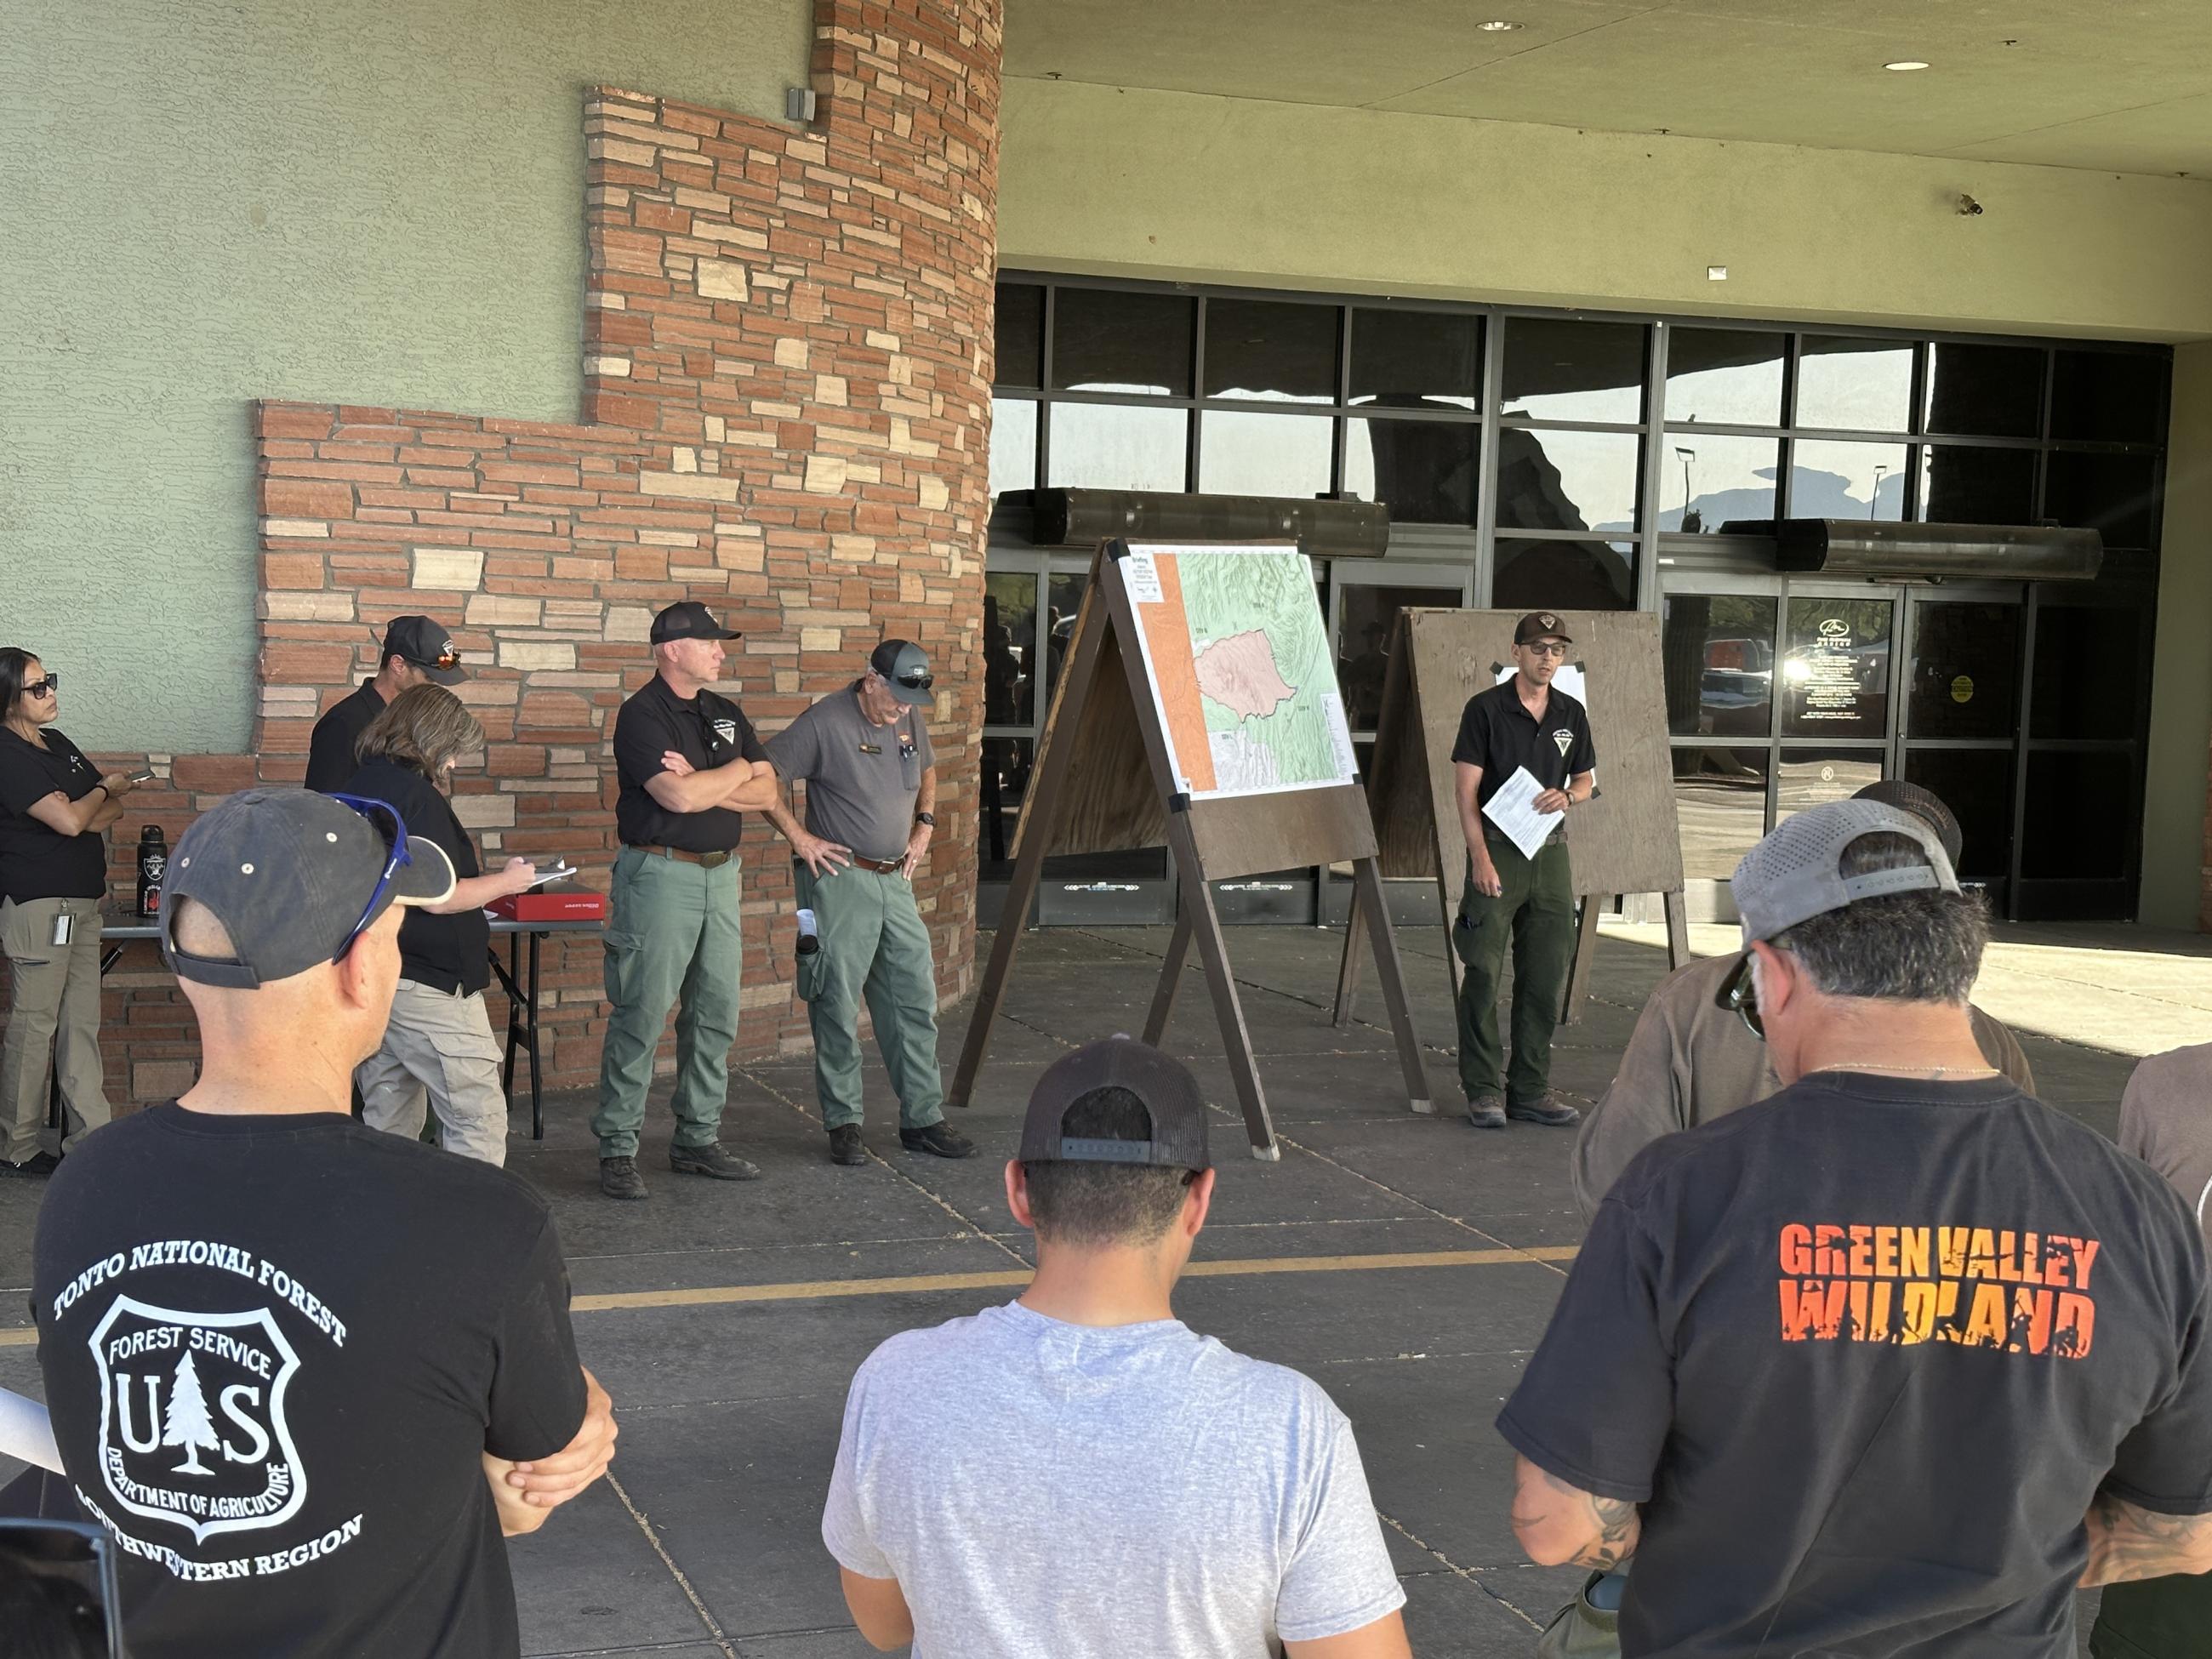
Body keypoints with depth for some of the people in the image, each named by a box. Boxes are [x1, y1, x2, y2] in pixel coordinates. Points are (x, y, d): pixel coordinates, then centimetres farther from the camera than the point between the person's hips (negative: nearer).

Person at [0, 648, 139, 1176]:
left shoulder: (57, 743, 14)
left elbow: (113, 809, 15)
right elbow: (69, 820, -20)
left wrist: (83, 815, -6)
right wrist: (104, 788, -1)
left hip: (81, 904, 9)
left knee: (81, 1024, 9)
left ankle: (91, 1138, 13)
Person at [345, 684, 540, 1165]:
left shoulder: (358, 787, 12)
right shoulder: (416, 795, -15)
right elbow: (438, 897, -19)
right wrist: (507, 880, -4)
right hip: (425, 983, -9)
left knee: (387, 1121, 15)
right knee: (478, 1117, -4)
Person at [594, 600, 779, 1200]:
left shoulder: (726, 715, 13)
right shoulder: (642, 715, -10)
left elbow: (766, 792, 4)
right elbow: (679, 798, -22)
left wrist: (699, 782, -12)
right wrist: (737, 772, -4)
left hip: (721, 874, 7)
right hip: (660, 874, -7)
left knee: (715, 1015, 10)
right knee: (641, 1016, -4)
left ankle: (698, 1139, 20)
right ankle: (617, 1148, 3)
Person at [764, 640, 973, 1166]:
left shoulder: (912, 719, 7)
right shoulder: (825, 723, -13)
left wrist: (925, 822, 13)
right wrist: (800, 838, -11)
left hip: (895, 881, 6)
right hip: (840, 880, -6)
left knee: (915, 1001, 7)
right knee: (838, 1008, -1)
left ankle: (923, 1119, 15)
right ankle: (843, 1124, 9)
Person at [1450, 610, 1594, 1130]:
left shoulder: (1571, 714, 11)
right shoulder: (1485, 708, -4)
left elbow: (1586, 780, 20)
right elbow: (1467, 789, -8)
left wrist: (1567, 796, -4)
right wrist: (1481, 856, -16)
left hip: (1550, 852, 5)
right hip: (1496, 851, -5)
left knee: (1546, 979, 6)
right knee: (1484, 973, -6)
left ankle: (1531, 1090, 14)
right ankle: (1483, 1091, 2)